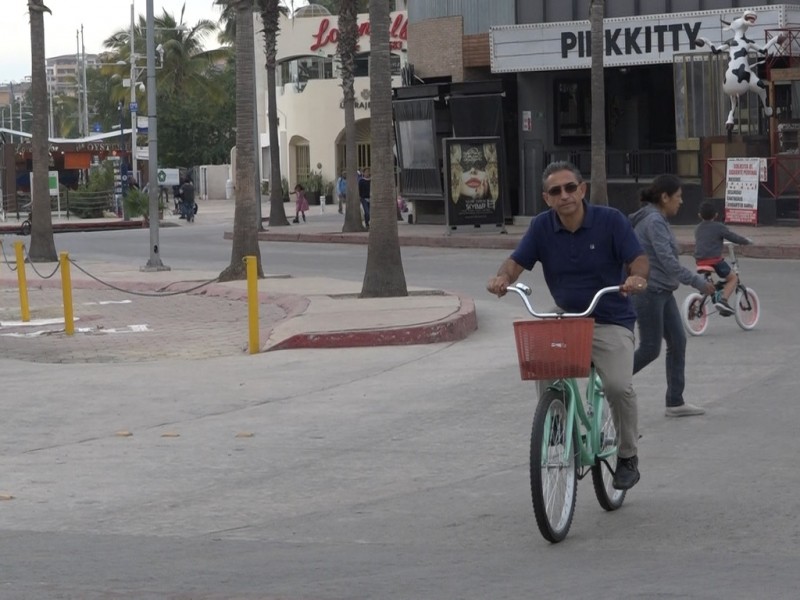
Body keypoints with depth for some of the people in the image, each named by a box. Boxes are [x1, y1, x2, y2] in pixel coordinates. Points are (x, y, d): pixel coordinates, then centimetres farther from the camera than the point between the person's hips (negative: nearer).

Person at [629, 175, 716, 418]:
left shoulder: (656, 219, 14)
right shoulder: (653, 221, -18)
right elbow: (667, 261, -22)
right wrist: (698, 282, -18)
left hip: (662, 292, 10)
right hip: (648, 293, -10)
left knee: (678, 342, 7)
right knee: (650, 349, -4)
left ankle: (675, 402, 10)